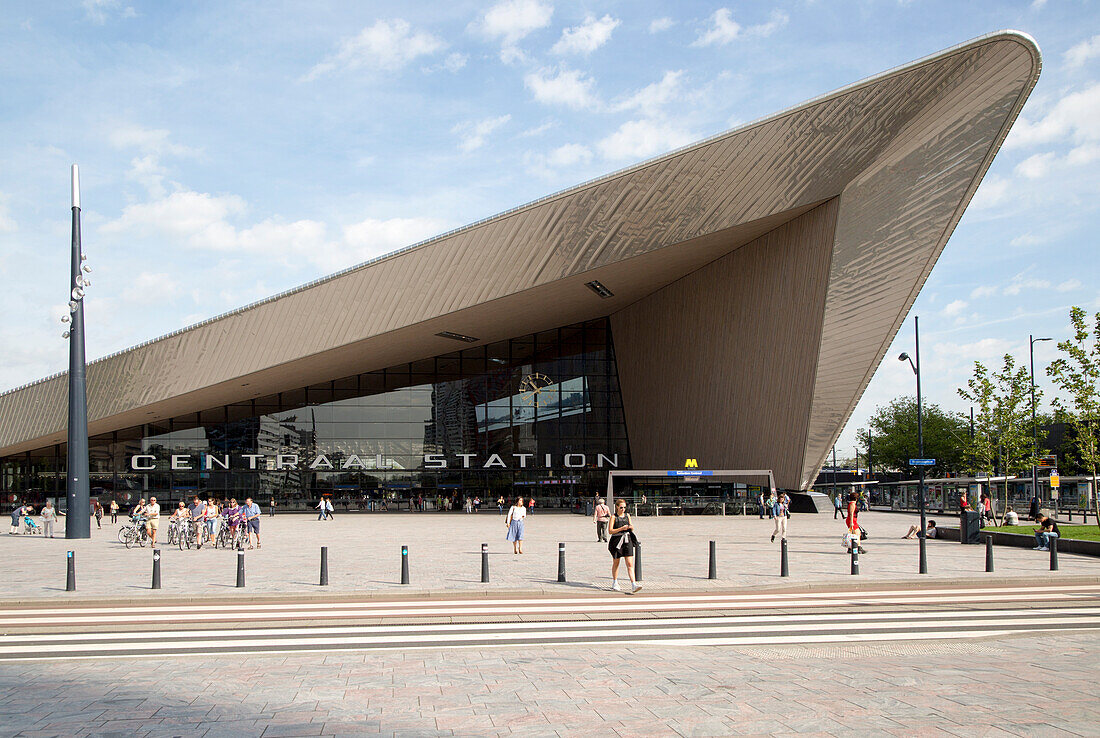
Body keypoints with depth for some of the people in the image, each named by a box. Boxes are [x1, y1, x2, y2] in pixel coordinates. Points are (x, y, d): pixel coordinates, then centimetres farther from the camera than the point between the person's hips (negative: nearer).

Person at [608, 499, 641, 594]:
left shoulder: (627, 515, 9)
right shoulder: (614, 517, -4)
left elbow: (631, 528, 17)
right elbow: (610, 531, -10)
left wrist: (631, 527, -7)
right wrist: (622, 528, -19)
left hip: (627, 541, 3)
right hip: (617, 541, -3)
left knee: (630, 564, -6)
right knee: (616, 563, 11)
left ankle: (634, 585, -12)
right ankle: (614, 583, 27)